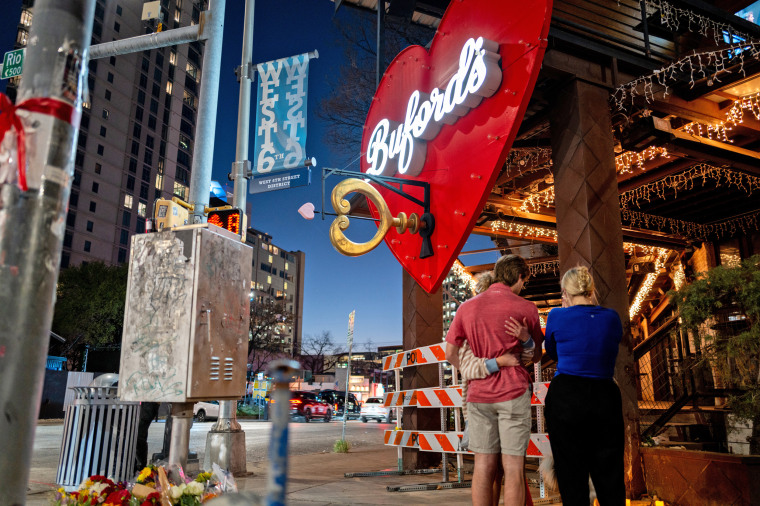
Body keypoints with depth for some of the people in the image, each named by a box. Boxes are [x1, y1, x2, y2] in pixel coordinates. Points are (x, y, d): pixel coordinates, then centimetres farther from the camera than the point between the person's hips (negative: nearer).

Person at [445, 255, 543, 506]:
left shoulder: (467, 307, 6)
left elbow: (451, 354, 9)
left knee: (483, 465, 7)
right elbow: (537, 355, 11)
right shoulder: (526, 308, -2)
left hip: (478, 394, 4)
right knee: (513, 466, 1)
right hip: (513, 392, -3)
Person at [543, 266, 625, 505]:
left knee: (572, 476, 7)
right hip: (605, 397, 3)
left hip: (566, 398, -2)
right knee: (610, 476, 13)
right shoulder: (612, 318, 3)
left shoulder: (558, 316, -6)